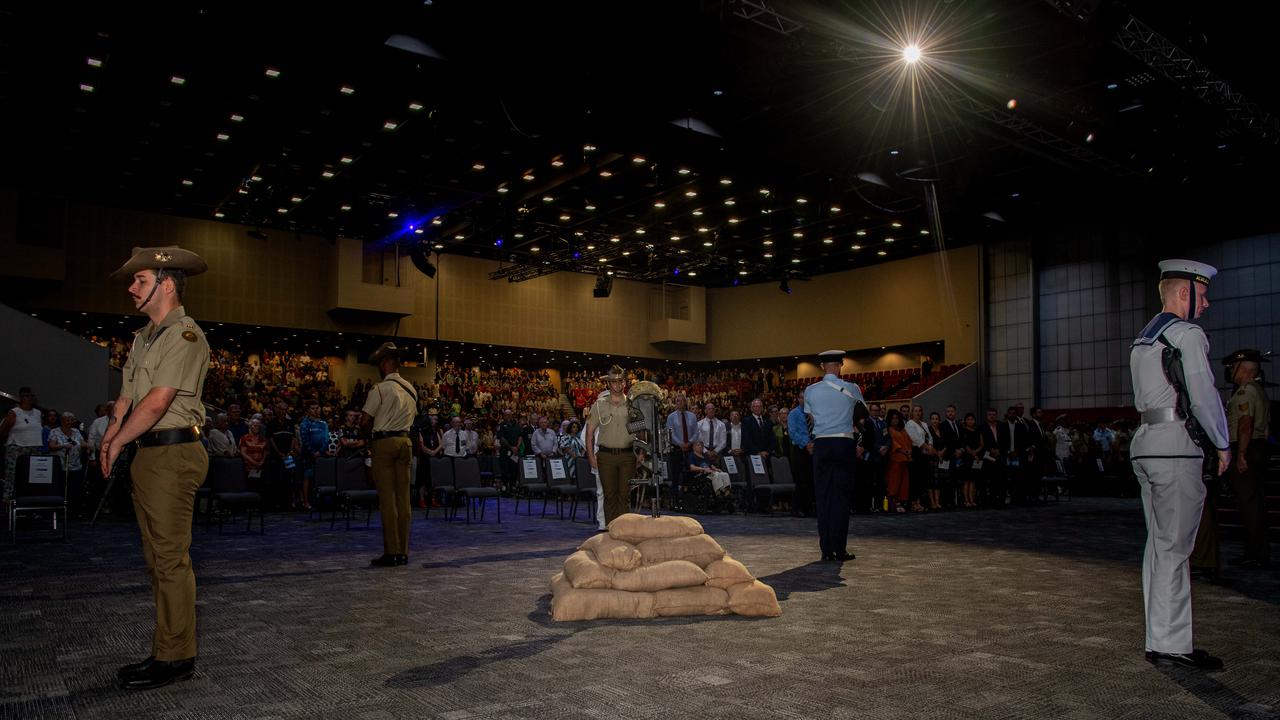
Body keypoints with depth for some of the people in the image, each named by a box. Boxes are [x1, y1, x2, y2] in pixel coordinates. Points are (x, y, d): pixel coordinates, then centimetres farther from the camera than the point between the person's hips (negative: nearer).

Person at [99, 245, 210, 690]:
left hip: (174, 454, -10)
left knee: (171, 558, -6)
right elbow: (127, 395, 16)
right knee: (157, 558, 13)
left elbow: (157, 403, -17)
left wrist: (116, 444, -7)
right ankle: (171, 649, 21)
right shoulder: (144, 337, 18)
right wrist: (112, 432, -1)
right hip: (148, 454, 10)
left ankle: (174, 658, 1)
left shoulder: (185, 335, -12)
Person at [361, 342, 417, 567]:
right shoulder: (411, 390, 10)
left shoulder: (379, 389, -10)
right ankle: (403, 552, 12)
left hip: (384, 442, -6)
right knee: (403, 497, 8)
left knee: (387, 498, -2)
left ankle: (391, 552, 0)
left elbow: (365, 423, -10)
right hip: (405, 441, 6)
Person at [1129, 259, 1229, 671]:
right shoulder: (1187, 335, -7)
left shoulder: (1142, 340, 19)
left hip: (1146, 446, 9)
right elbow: (1204, 396, -12)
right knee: (1173, 548, -6)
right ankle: (1170, 644, -2)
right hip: (1177, 450, -9)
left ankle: (1161, 638, 16)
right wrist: (1222, 444, 1)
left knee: (1159, 545, 11)